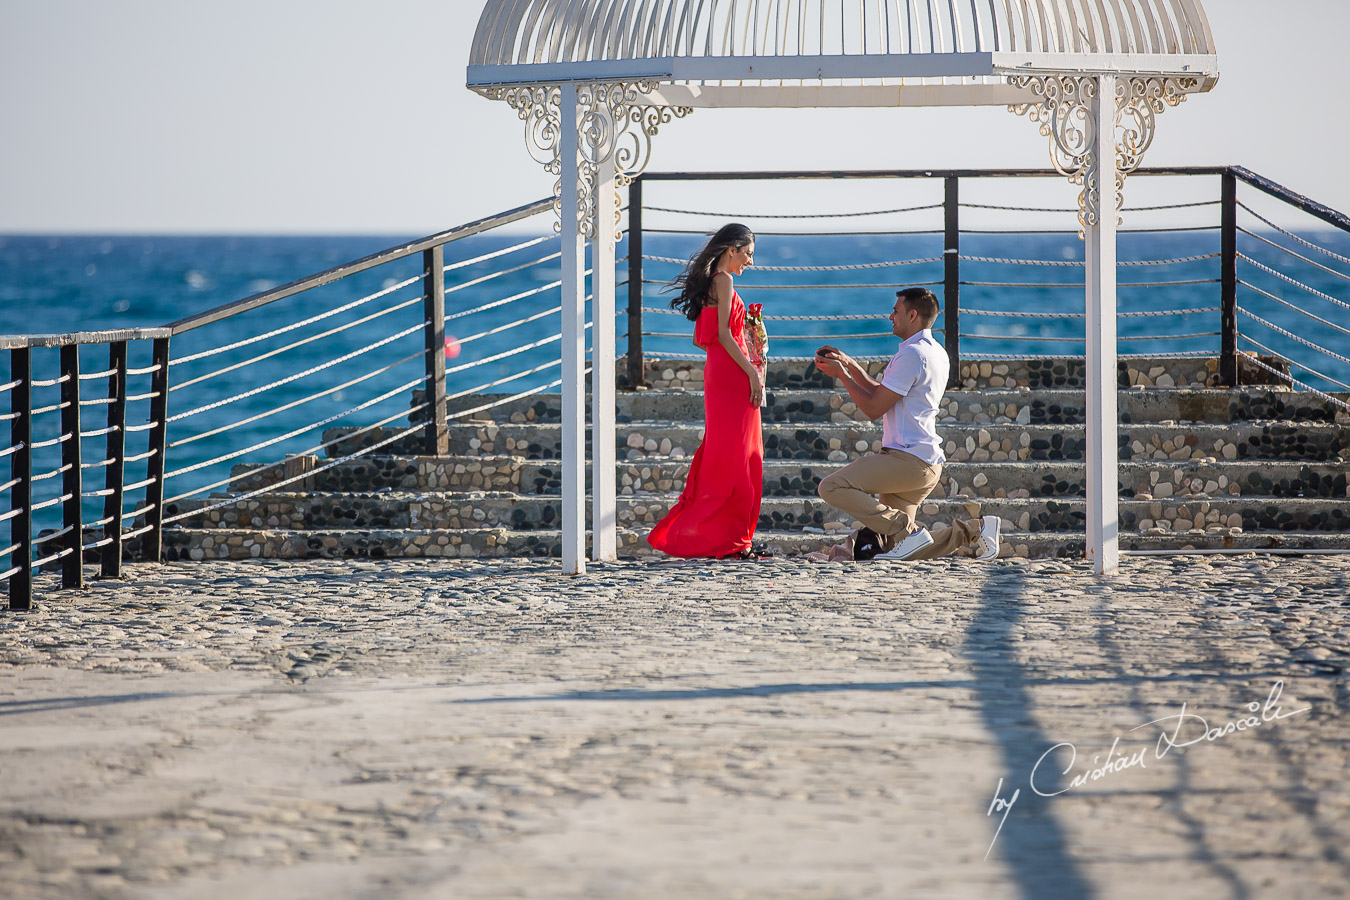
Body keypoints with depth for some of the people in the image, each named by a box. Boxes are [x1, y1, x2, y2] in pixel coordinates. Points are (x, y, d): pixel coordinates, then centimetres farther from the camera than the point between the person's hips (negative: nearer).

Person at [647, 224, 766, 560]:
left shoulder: (710, 281, 18)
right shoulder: (724, 280, -10)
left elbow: (701, 339, 20)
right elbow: (723, 333, -17)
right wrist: (752, 371, -16)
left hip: (717, 371, 9)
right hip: (732, 374, -9)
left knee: (720, 455, 12)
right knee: (734, 456, -6)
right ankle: (730, 539, -5)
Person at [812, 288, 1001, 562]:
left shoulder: (912, 354, -13)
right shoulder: (935, 353, 19)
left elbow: (874, 408, -12)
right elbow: (881, 394, 24)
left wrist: (842, 375, -2)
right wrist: (851, 365, 17)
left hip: (908, 459, -10)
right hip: (927, 464, 10)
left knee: (832, 487, -18)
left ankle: (908, 530, -20)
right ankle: (974, 528, 6)